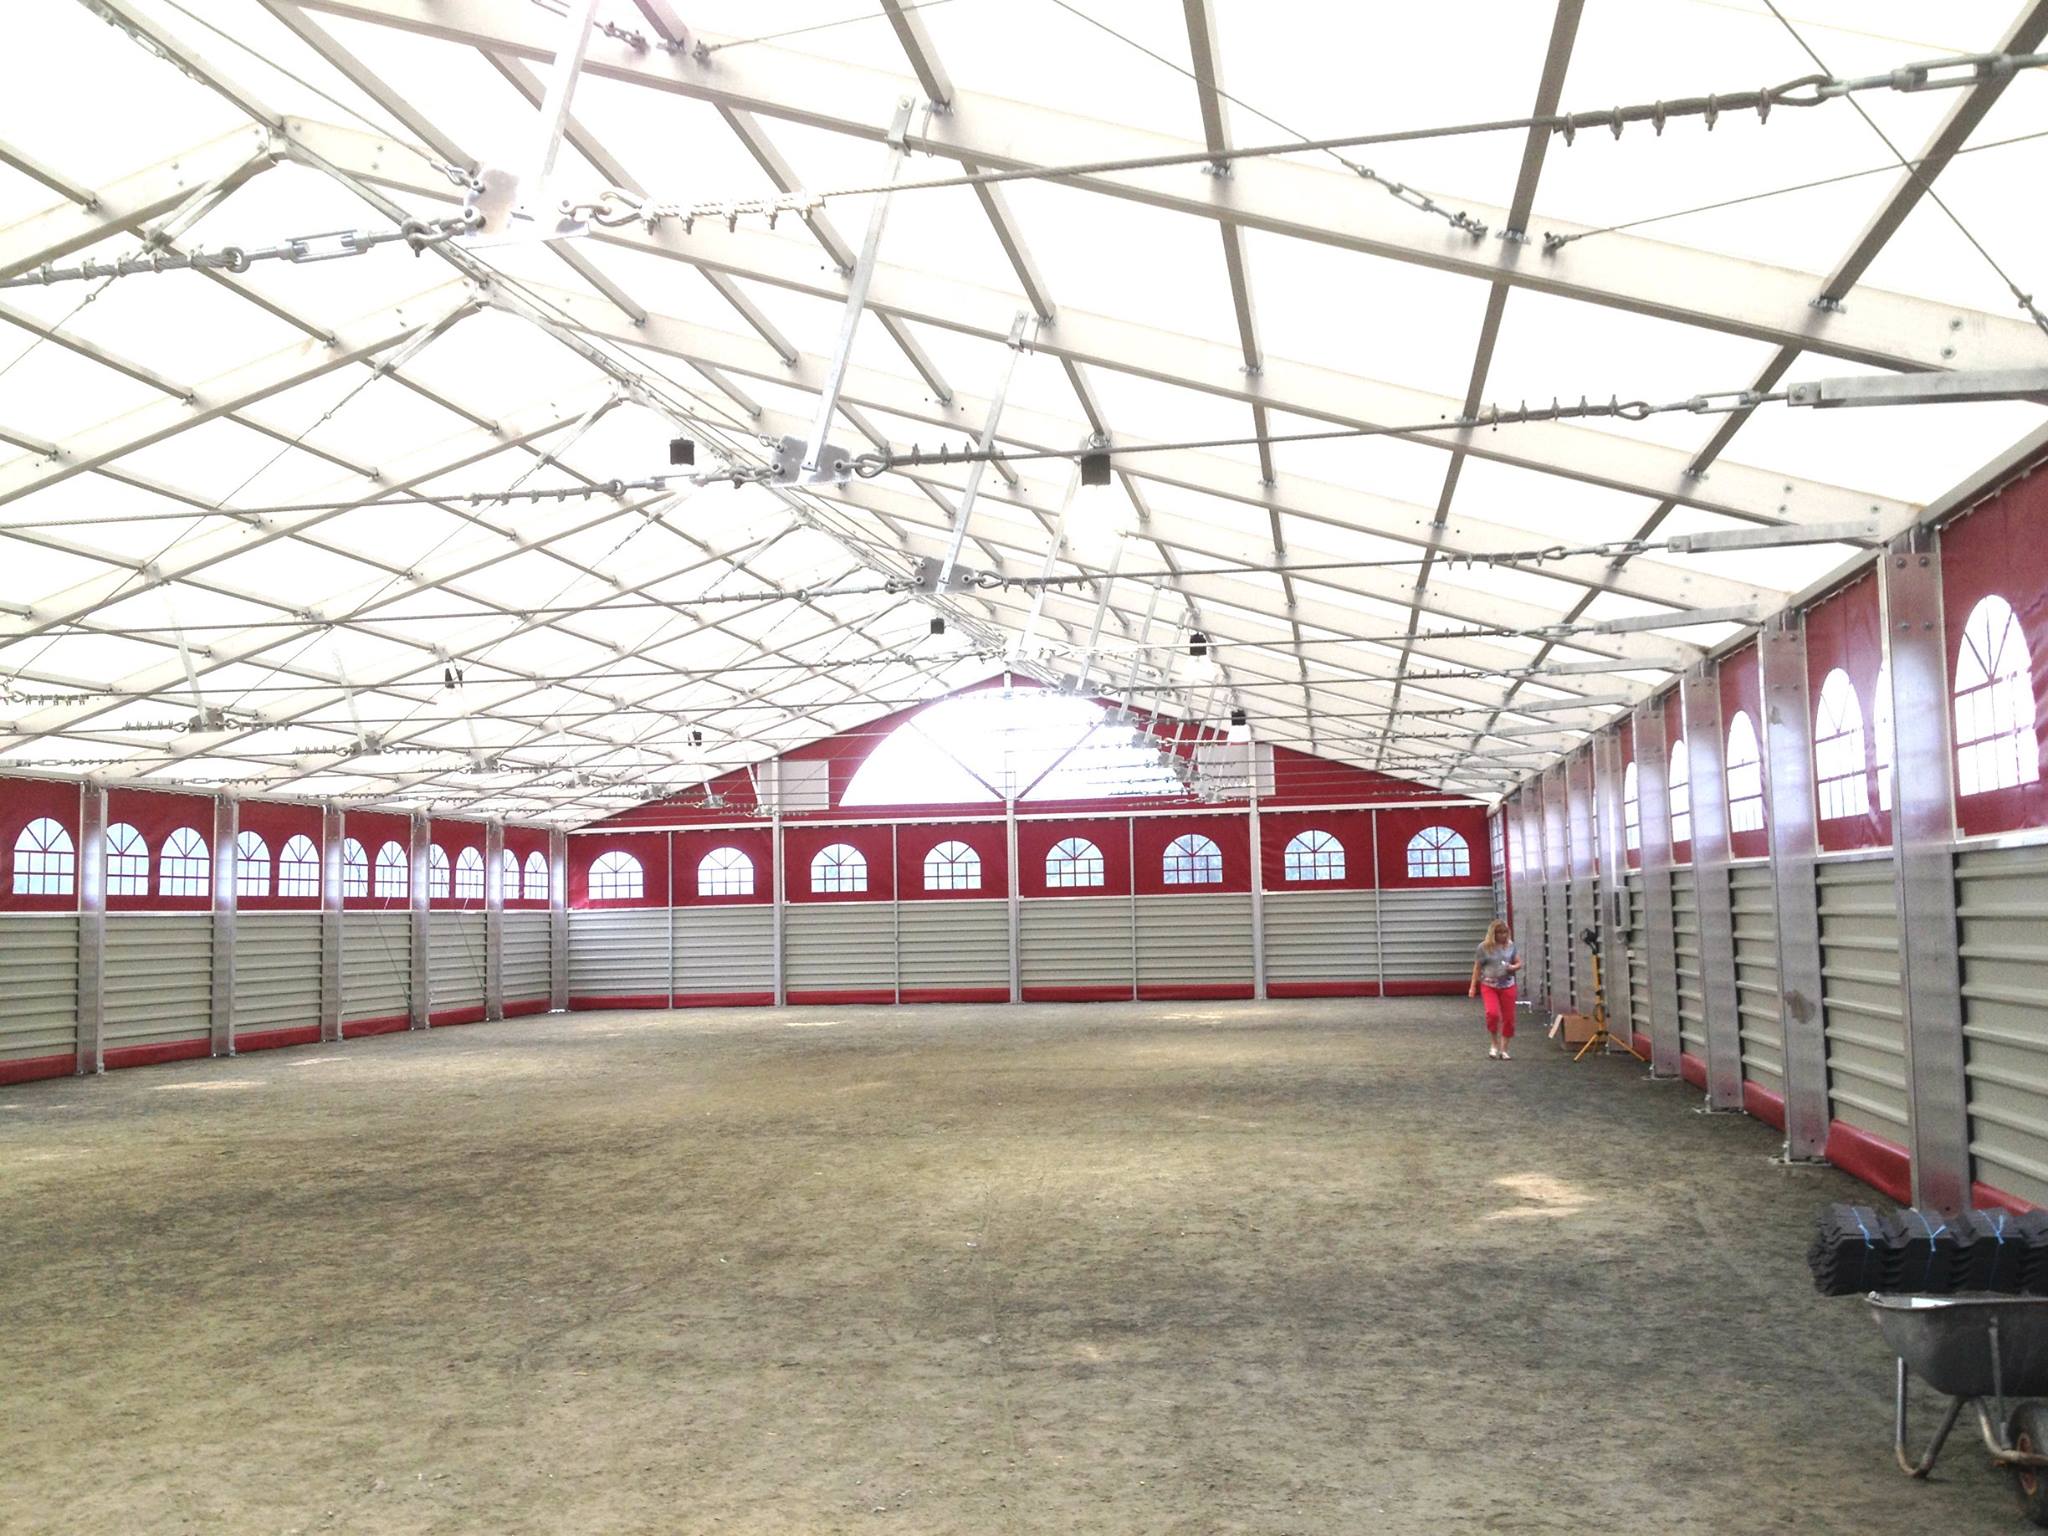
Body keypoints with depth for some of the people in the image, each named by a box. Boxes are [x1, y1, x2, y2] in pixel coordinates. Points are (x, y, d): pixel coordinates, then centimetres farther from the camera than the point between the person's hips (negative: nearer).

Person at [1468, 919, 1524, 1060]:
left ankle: (1503, 1050, 16)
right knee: (1493, 1013, -22)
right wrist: (1473, 987, 3)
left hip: (1507, 986, 3)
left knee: (1508, 1018, 1)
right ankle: (1494, 1045, -1)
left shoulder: (1511, 946, 4)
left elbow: (1519, 963, 11)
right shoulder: (1484, 947, -2)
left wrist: (1513, 967, -13)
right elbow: (1477, 967, 4)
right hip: (1489, 985, -3)